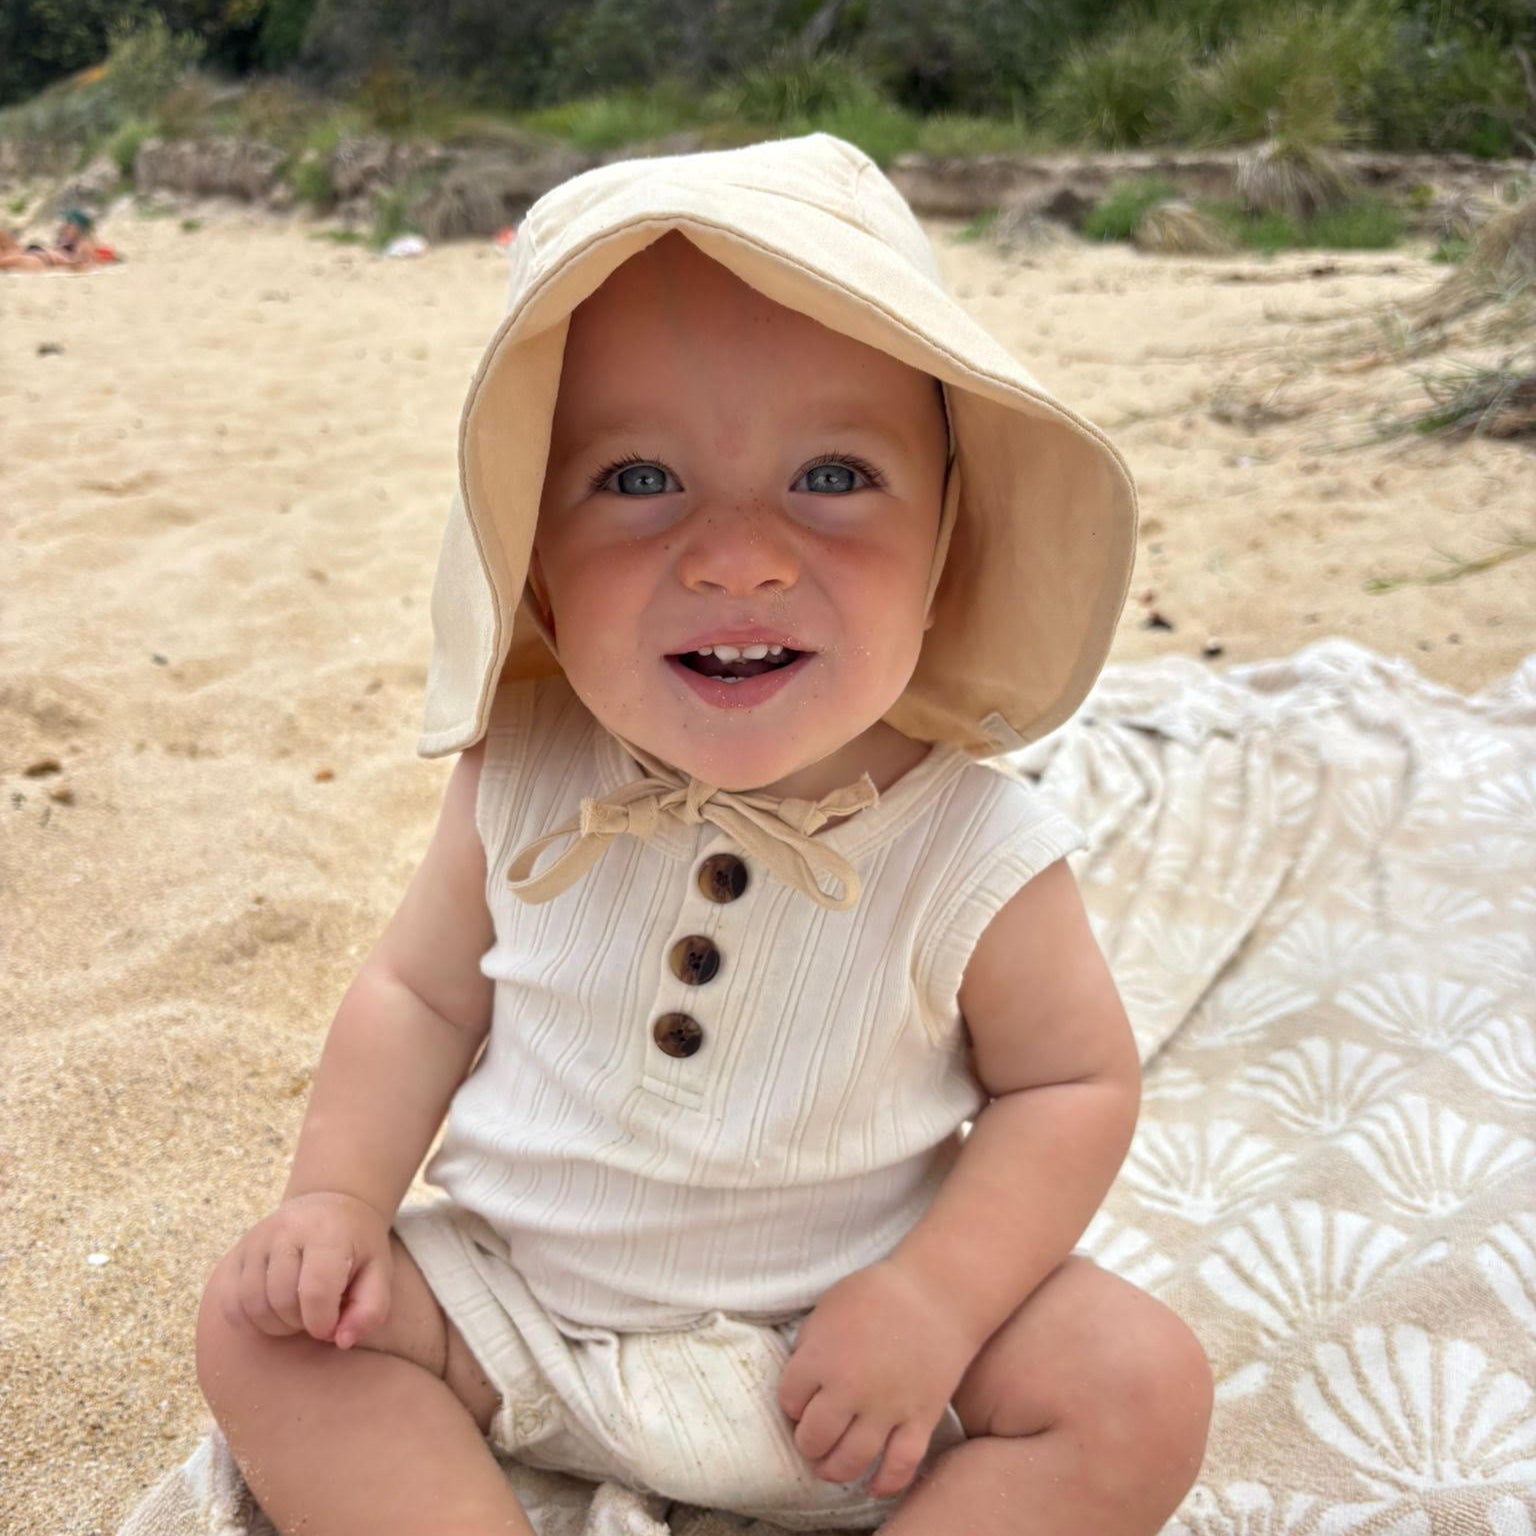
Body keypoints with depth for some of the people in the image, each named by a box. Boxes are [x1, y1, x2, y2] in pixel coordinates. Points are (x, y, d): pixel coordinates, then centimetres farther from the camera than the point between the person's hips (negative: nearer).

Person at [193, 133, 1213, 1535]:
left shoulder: (972, 853, -21)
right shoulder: (523, 787, -13)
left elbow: (1075, 1081, -9)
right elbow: (420, 992, 2)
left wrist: (934, 1298, -21)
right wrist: (339, 1194, -11)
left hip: (844, 1344, -2)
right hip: (519, 1303, 3)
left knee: (1141, 1391, -19)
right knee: (263, 1322, -10)